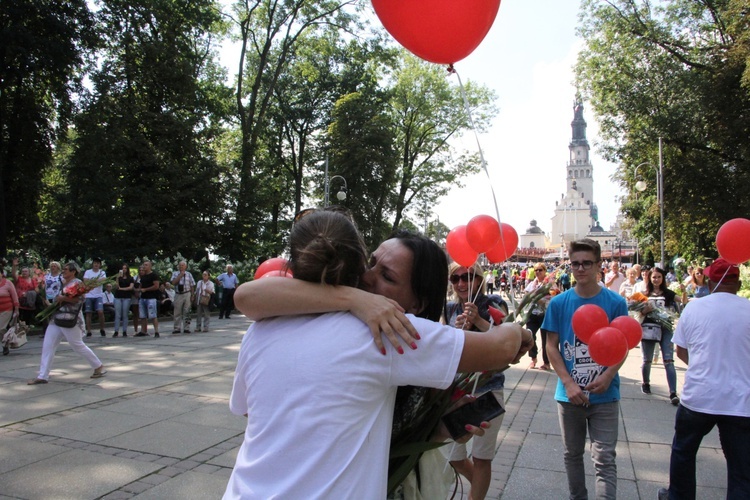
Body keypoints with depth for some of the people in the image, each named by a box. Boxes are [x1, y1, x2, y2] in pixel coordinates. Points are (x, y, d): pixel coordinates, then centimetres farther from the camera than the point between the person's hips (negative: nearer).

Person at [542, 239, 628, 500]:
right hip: (569, 394, 2)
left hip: (605, 395, -2)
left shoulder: (615, 302, -5)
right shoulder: (559, 303, -3)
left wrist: (608, 376, -17)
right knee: (572, 455, 17)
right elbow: (552, 346, -1)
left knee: (604, 460, -1)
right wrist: (569, 383, -12)